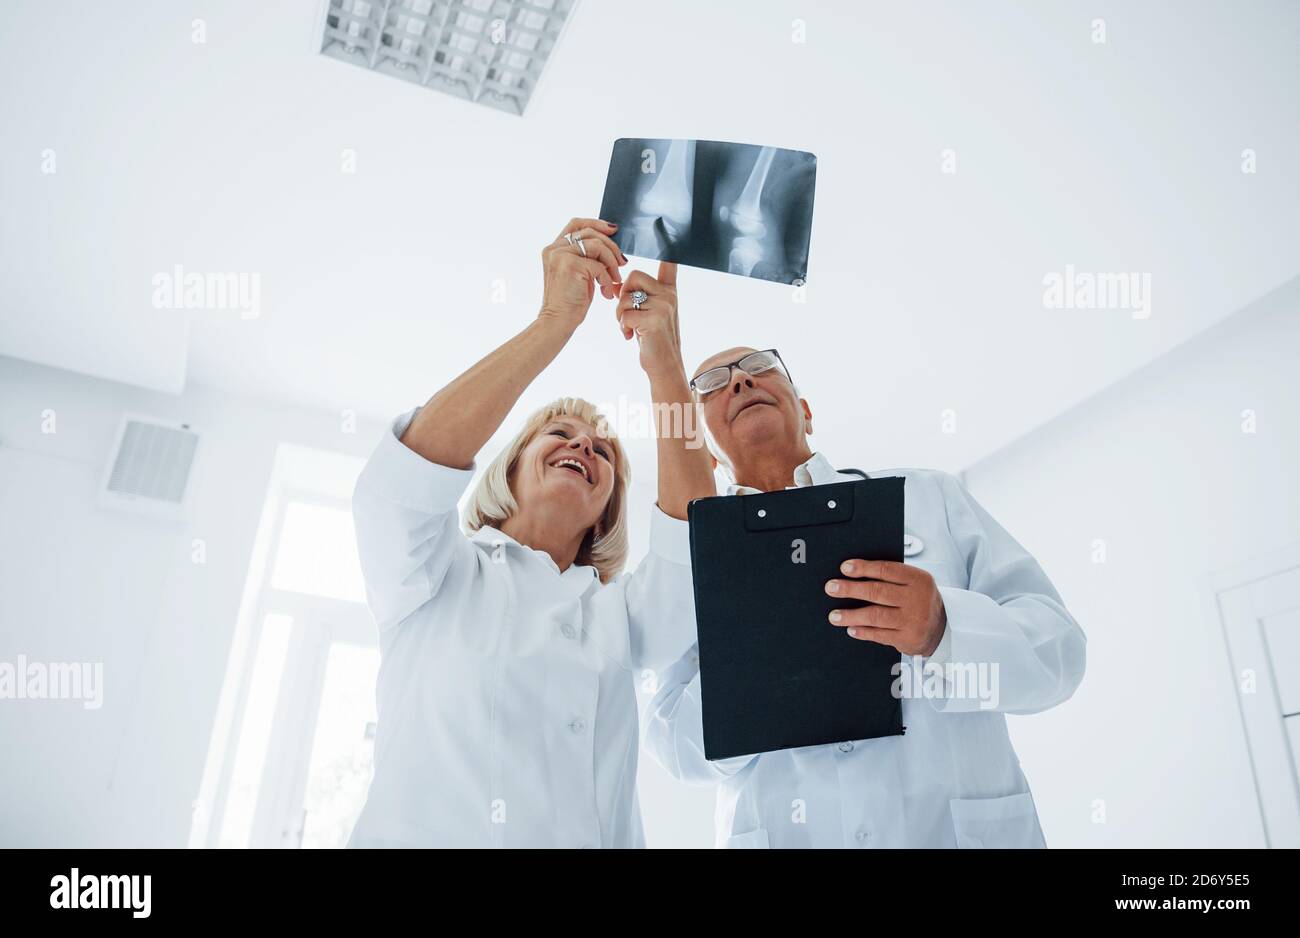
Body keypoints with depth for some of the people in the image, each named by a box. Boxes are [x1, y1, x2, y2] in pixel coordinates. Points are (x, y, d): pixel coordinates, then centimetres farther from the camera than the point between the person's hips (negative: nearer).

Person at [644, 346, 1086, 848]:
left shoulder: (929, 495, 2)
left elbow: (1055, 645, -3)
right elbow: (677, 746, -5)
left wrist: (943, 629, -22)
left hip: (967, 828, 1)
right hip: (781, 836, 0)